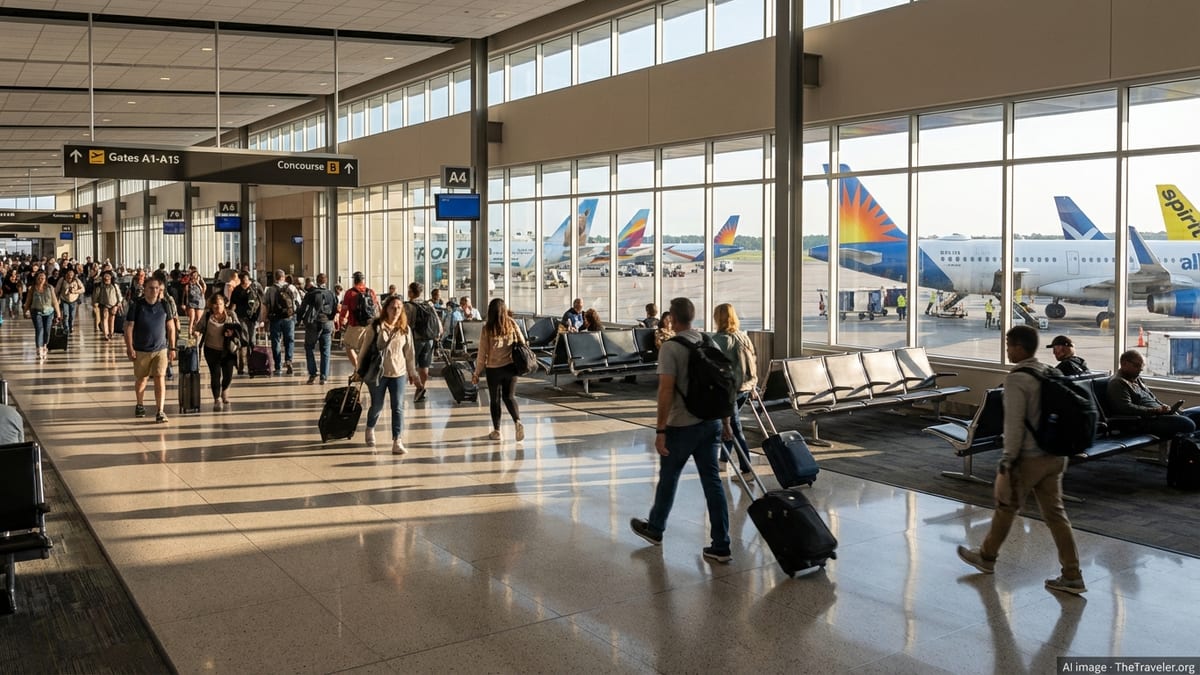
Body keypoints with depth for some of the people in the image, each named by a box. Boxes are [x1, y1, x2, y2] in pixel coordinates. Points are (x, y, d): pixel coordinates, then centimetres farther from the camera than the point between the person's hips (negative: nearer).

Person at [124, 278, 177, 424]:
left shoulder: (164, 305, 1)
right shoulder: (136, 305, -5)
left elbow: (171, 327, 7)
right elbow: (128, 327, -5)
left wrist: (172, 348, 4)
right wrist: (129, 348, -10)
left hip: (161, 349, 0)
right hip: (141, 351, 0)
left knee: (160, 380, -9)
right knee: (141, 379, 14)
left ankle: (160, 412, -9)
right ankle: (140, 405, 37)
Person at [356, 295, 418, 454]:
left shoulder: (405, 329, 2)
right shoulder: (375, 326, -7)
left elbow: (409, 352, 8)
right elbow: (364, 348, -2)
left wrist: (412, 372, 12)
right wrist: (359, 369, 1)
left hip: (398, 374, 2)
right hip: (377, 373, -2)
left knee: (398, 407, -4)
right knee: (377, 406, 11)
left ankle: (397, 441, -2)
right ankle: (370, 430, 40)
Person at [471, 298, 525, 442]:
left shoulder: (487, 328, -9)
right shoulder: (511, 324, -3)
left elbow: (482, 353, -6)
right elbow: (522, 343, 1)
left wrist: (477, 373, 1)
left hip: (493, 369, -2)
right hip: (511, 366, 2)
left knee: (495, 399, 12)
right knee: (509, 396, 15)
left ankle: (496, 431, 17)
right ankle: (517, 422, -6)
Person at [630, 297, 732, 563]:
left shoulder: (670, 347, -14)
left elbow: (666, 390, -19)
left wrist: (660, 429, -15)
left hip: (682, 425, -6)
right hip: (710, 423, 6)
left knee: (668, 478, 14)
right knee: (712, 481, 5)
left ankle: (655, 529, 34)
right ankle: (721, 546, 5)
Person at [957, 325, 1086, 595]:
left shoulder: (1016, 379, -17)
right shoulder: (1050, 373, 7)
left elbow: (1014, 424, -19)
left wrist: (1007, 459, -12)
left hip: (1029, 458, -7)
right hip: (1055, 455, 7)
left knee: (1006, 507, 11)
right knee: (1054, 512, 9)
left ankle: (987, 557, 30)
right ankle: (1072, 576, 8)